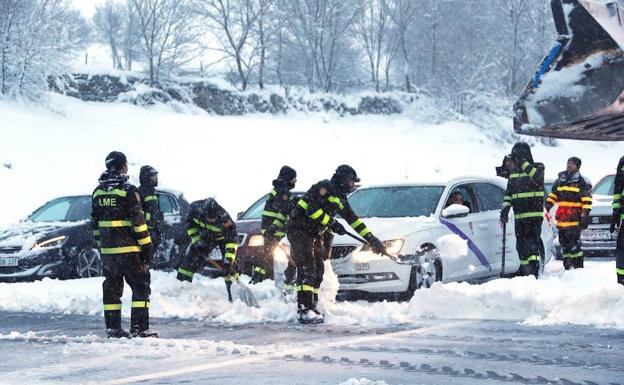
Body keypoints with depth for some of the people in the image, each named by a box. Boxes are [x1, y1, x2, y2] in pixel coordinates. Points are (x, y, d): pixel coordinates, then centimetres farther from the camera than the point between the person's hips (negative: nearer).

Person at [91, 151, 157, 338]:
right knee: (141, 287, 0)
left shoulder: (98, 191, 9)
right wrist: (147, 246, -8)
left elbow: (95, 223, 14)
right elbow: (138, 222, -13)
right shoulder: (128, 191, -12)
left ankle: (113, 328, 12)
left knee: (112, 288, 12)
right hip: (128, 249, -6)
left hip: (107, 249, 6)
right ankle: (139, 328, -5)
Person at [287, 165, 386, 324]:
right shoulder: (325, 187, -13)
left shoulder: (341, 199, 16)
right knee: (307, 270, -16)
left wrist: (371, 239, 17)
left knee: (317, 271, 9)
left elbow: (353, 220, 21)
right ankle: (305, 310, -21)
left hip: (315, 234, 10)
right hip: (299, 230, -10)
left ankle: (311, 308, 15)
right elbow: (312, 209, -23)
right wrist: (331, 223, -17)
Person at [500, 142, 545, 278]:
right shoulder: (514, 171, 16)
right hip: (518, 215, 7)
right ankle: (524, 271, 17)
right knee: (521, 245, 9)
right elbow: (509, 192, 20)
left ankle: (534, 271, -21)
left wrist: (524, 163, -23)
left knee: (532, 242, -16)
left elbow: (537, 178, -25)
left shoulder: (538, 167, -1)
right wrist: (505, 208, 7)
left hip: (534, 214, -6)